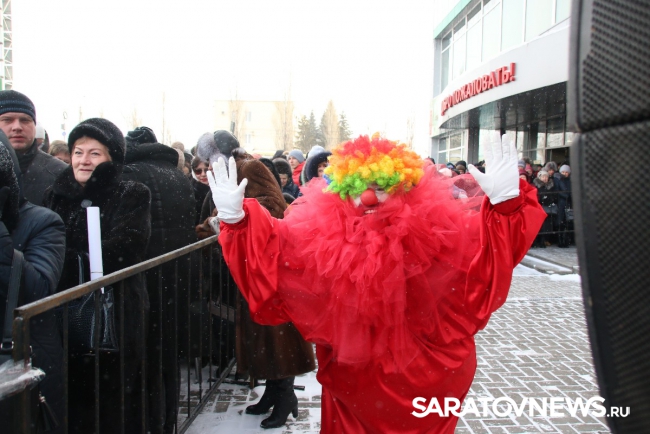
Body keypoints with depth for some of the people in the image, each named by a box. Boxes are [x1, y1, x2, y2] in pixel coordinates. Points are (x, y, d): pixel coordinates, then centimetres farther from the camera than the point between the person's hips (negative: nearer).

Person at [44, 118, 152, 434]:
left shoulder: (132, 197, -2)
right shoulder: (55, 196, 11)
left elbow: (119, 253, -14)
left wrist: (69, 262, -12)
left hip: (117, 317, -3)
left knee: (115, 406, 3)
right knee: (72, 403, 9)